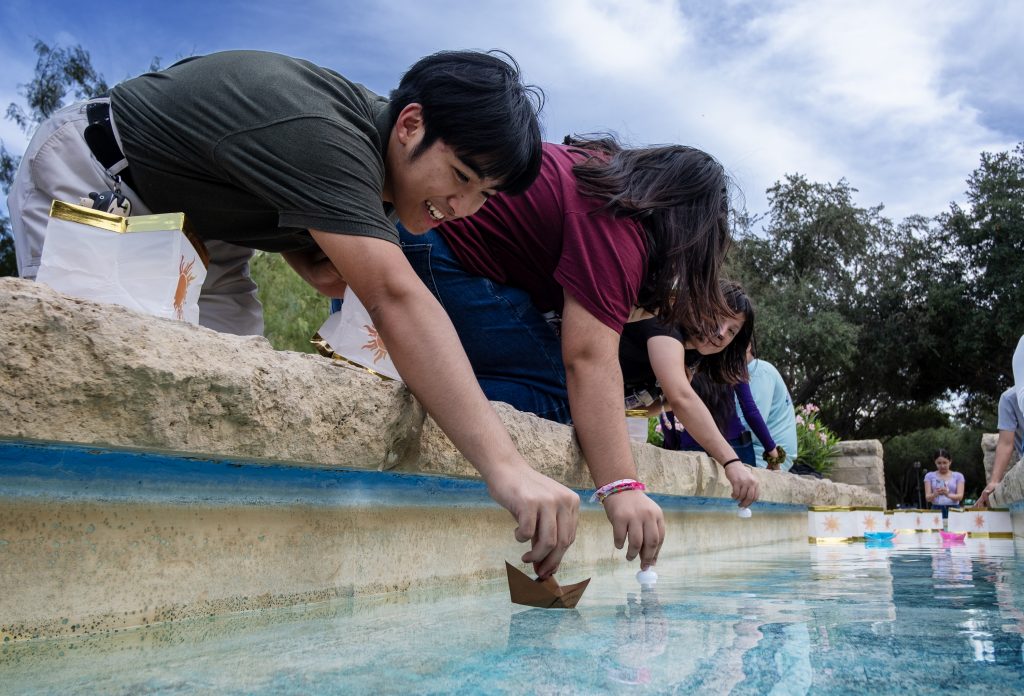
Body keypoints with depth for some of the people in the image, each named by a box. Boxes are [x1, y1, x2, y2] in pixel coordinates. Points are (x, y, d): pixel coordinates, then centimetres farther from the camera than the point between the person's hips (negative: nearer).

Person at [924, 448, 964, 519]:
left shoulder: (958, 476, 9)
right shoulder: (929, 476, 8)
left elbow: (960, 496, -3)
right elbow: (927, 497, 1)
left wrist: (948, 495, -23)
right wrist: (935, 494, -22)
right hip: (936, 509, 0)